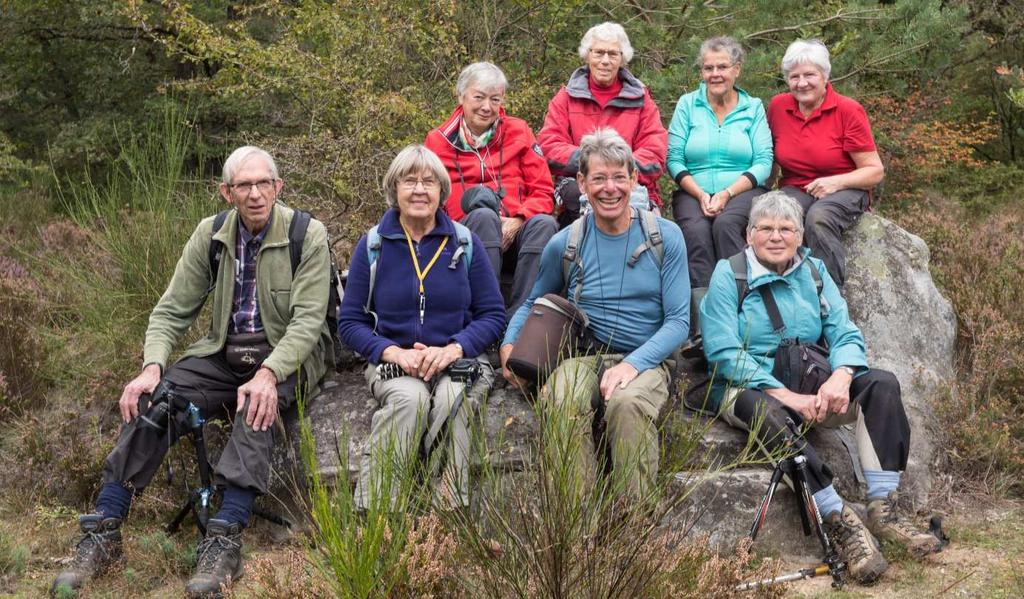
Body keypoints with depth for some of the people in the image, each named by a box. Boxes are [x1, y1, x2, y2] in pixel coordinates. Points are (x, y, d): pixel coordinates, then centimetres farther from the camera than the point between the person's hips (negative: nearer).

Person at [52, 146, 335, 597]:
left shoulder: (308, 235, -10)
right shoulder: (210, 235, 2)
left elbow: (307, 319, -17)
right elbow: (172, 309, 2)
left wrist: (268, 374, -33)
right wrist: (152, 366, -17)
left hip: (286, 356, -4)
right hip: (223, 353, 4)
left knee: (257, 406, -37)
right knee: (152, 401, -21)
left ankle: (224, 541, -40)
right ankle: (102, 535, -18)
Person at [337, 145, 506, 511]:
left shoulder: (465, 243, 6)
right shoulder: (372, 246, 6)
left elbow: (493, 314, 6)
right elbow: (349, 322, 6)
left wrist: (454, 348, -13)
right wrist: (393, 352, -13)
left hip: (459, 360, 0)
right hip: (392, 361, 0)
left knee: (452, 398, -35)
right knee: (410, 398, -35)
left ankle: (450, 505, -27)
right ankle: (372, 505, -31)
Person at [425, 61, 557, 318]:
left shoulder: (518, 131, 12)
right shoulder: (439, 141, 10)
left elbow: (543, 193, 7)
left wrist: (517, 221, -13)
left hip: (517, 232, 1)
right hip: (468, 237, -1)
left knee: (544, 223, -30)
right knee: (484, 215, -34)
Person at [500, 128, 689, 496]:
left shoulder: (666, 237, 3)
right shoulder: (565, 244, 7)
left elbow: (678, 321, 0)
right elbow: (533, 304, 22)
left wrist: (634, 363, -17)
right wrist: (509, 346, 1)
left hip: (645, 359, -1)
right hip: (584, 356, 1)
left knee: (627, 402, -37)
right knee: (563, 400, -35)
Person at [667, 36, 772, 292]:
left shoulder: (754, 108, 10)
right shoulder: (687, 104, 10)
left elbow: (763, 163, 1)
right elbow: (674, 159, 3)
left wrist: (728, 192, -13)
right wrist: (701, 195, -11)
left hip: (743, 191, 0)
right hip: (693, 192, 1)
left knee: (725, 224, -33)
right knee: (696, 230, -32)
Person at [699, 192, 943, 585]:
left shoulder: (814, 271, 11)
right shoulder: (728, 274, -4)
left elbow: (845, 335, 3)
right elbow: (723, 353, -15)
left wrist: (840, 378, -22)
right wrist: (786, 395, -24)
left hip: (810, 386, 5)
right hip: (746, 387, -5)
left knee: (882, 384, -17)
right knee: (768, 411, -39)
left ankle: (883, 509, -24)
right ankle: (841, 522, -37)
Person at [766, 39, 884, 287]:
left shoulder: (849, 111, -6)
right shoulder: (777, 106, 4)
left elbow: (875, 171, -5)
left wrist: (837, 182, -19)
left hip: (844, 192, -3)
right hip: (794, 190, 3)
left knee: (819, 218, -38)